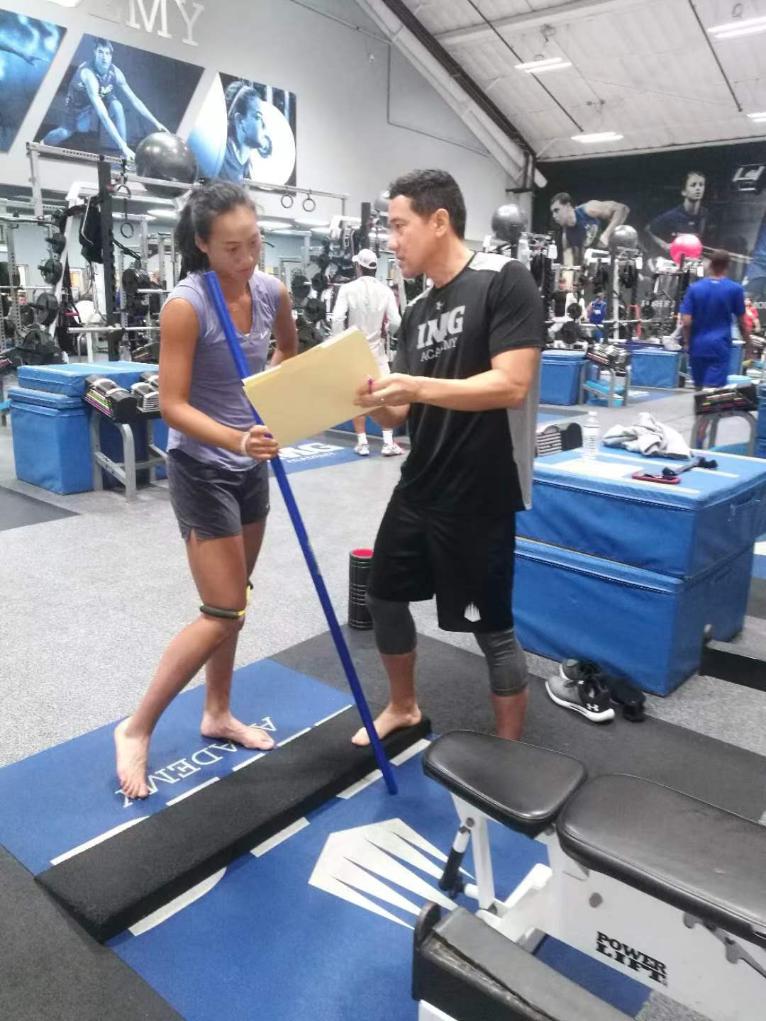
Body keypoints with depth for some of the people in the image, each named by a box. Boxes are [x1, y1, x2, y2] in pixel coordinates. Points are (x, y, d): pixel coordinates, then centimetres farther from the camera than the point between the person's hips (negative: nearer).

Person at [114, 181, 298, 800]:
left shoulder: (272, 292, -2)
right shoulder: (186, 305, -20)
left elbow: (289, 351, 19)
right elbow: (172, 405, -21)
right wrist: (236, 440, -35)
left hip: (252, 464, 7)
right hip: (202, 468, -7)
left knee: (232, 601, 16)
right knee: (223, 615, -6)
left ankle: (218, 714, 34)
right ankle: (137, 730, 12)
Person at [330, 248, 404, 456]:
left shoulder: (348, 289, -9)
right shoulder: (385, 290, -6)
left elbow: (337, 318, -18)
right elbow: (395, 323, -9)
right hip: (376, 349, 0)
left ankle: (362, 443, 11)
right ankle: (388, 442, 7)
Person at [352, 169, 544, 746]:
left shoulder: (504, 282, -12)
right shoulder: (417, 312, 11)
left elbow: (511, 386, -23)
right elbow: (399, 413, 9)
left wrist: (417, 385, -30)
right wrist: (368, 399, -12)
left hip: (482, 495, -8)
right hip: (419, 487, 8)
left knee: (492, 626, 3)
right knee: (385, 594, 18)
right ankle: (403, 707, 42)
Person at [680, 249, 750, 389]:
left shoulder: (694, 288, -1)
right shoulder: (735, 289, -4)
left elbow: (686, 322, -6)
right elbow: (741, 321, 2)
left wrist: (687, 342, 9)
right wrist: (747, 342, 16)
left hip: (698, 346, 3)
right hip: (720, 346, -3)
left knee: (699, 388, 17)